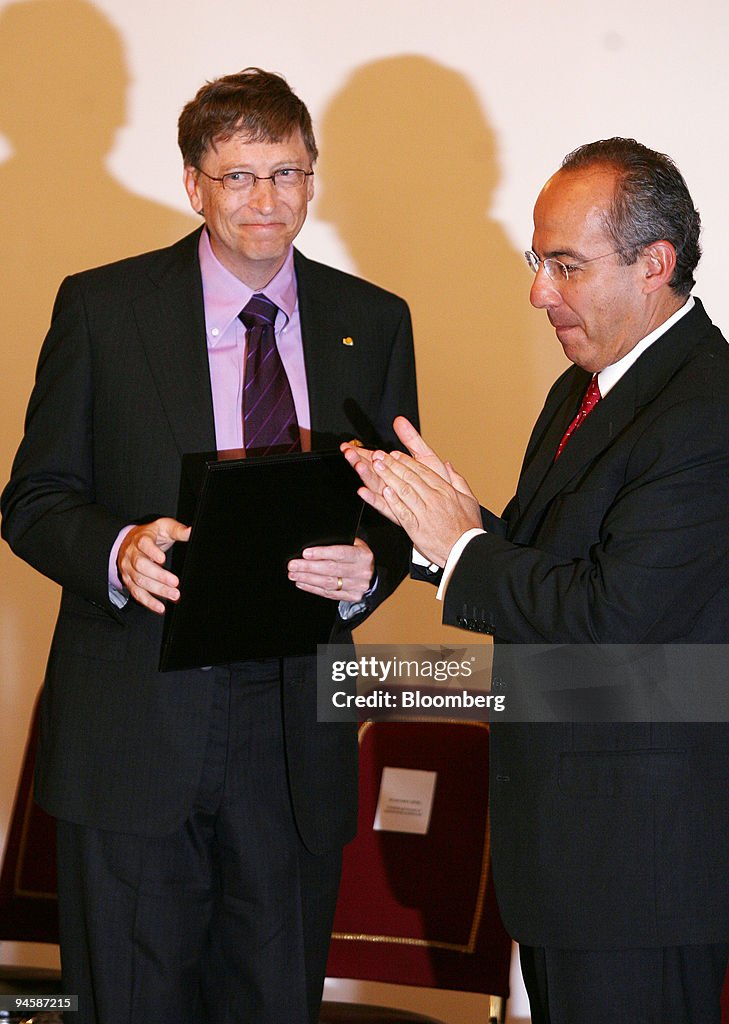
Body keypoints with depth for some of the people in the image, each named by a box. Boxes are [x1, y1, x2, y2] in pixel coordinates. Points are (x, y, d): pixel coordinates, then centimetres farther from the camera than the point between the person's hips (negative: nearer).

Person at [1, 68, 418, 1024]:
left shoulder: (374, 323, 7)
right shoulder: (101, 307, 0)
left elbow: (396, 513, 10)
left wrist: (365, 568, -14)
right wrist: (118, 551, -20)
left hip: (296, 737, 2)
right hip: (136, 726, -2)